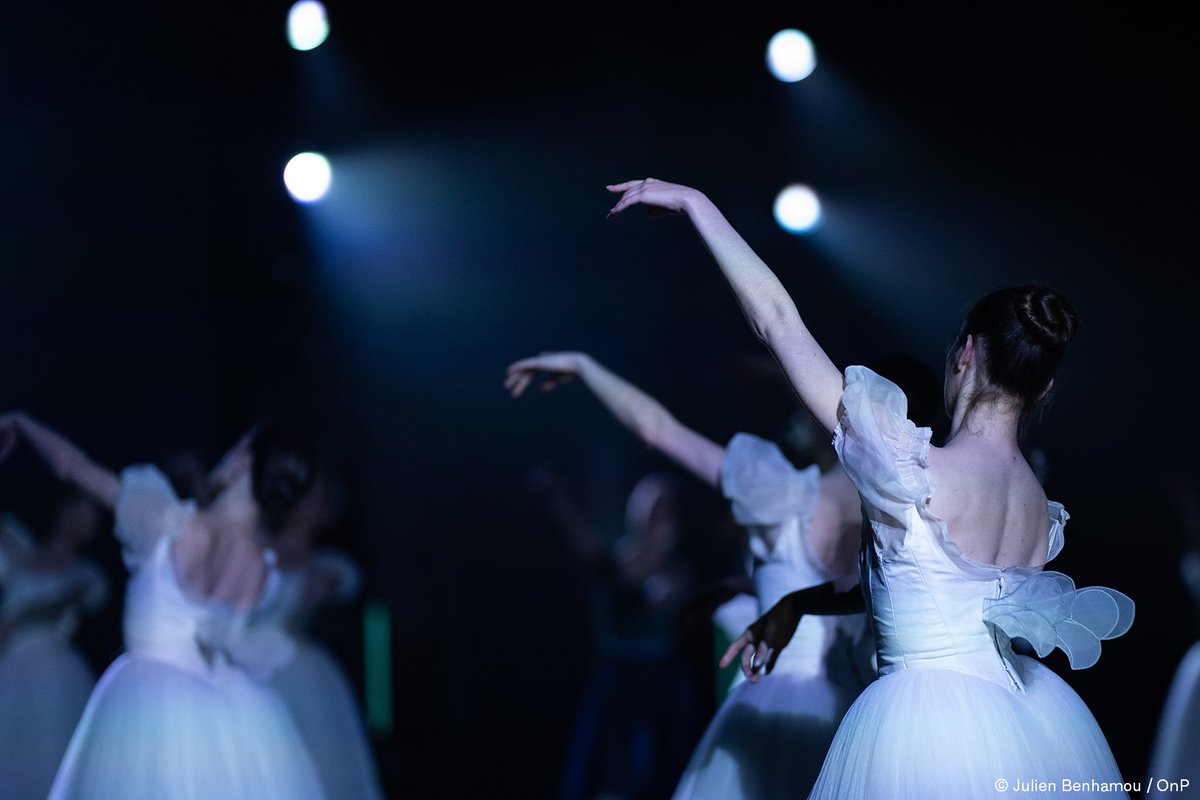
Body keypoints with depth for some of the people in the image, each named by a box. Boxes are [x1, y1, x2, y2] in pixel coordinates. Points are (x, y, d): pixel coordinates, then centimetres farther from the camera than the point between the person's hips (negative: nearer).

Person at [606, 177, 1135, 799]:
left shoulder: (916, 471, -19)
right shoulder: (1043, 508, 1)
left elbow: (778, 321, -15)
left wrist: (695, 203, -8)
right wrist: (792, 609, 18)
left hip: (927, 729, -6)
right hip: (1035, 729, 6)